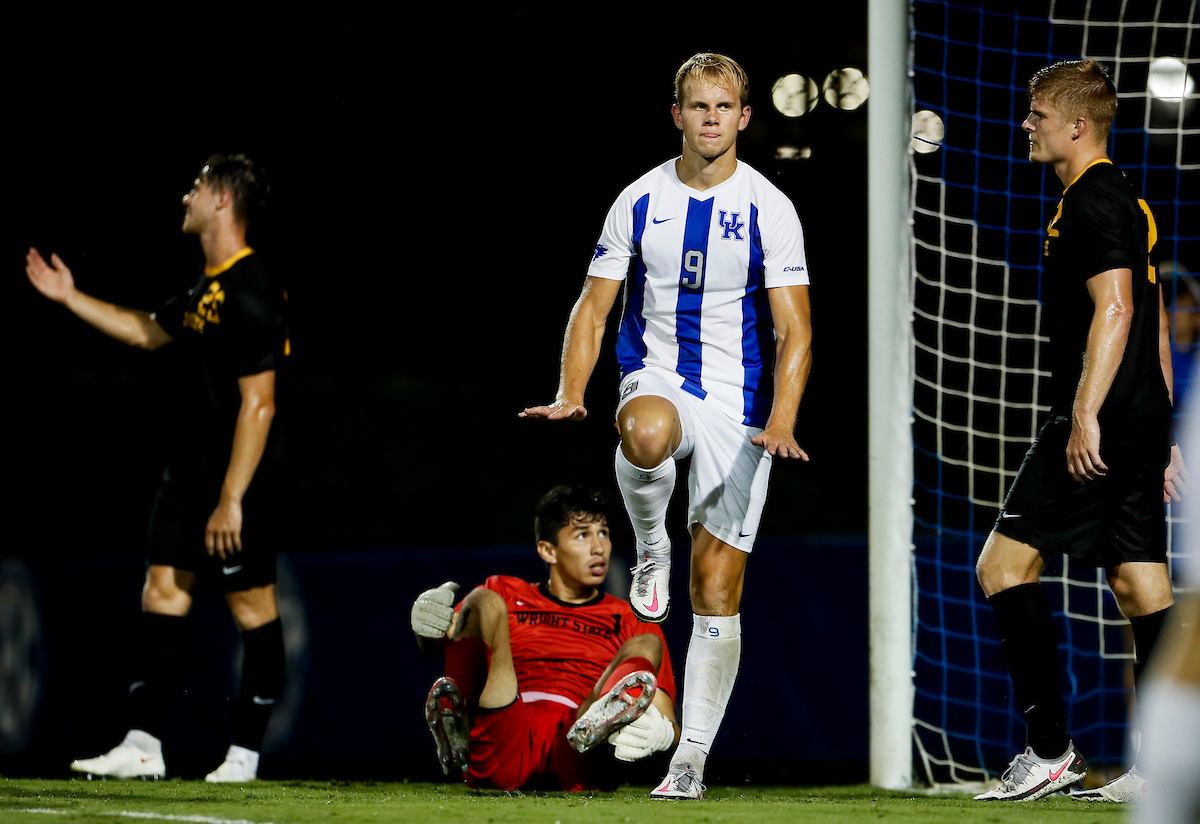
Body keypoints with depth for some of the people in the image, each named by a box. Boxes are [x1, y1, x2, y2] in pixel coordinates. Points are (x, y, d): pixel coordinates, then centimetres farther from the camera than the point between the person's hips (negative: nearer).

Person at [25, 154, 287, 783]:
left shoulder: (250, 295, -18)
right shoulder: (205, 286, 12)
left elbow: (258, 405, -21)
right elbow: (149, 332, 32)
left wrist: (231, 500, -23)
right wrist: (70, 298, 32)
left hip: (232, 479, -10)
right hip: (187, 471, 10)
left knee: (252, 607, -2)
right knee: (163, 590, 8)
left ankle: (245, 754, 1)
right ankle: (143, 745, 10)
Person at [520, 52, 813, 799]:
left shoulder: (769, 209, -4)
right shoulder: (640, 200, 3)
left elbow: (795, 330, -7)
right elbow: (594, 307, 6)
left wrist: (781, 421, -23)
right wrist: (571, 392, -12)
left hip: (738, 401, -1)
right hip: (656, 378, 1)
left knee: (718, 589, -2)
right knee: (646, 434, -40)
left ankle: (692, 758, 8)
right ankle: (651, 548, -8)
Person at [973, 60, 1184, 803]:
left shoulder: (1090, 200, -11)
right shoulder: (1127, 200, 20)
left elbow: (1114, 308, -21)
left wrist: (1085, 415, -25)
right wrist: (1161, 432, 25)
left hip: (1099, 423, -10)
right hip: (1143, 421, 10)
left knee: (1004, 564, -6)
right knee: (1143, 587, 6)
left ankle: (1051, 748, -9)